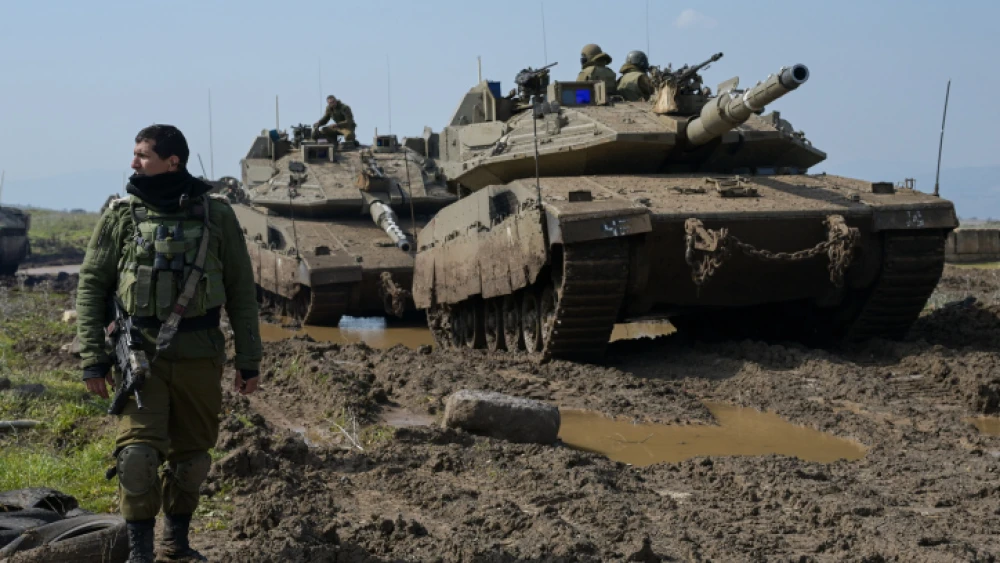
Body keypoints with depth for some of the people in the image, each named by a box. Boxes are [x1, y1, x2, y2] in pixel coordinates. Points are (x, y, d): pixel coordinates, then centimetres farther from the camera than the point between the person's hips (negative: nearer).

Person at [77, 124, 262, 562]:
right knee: (138, 452, -13)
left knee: (191, 456, 10)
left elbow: (241, 292, 5)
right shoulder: (121, 215, 1)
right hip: (140, 353, -1)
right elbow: (91, 287, 3)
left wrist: (249, 360, 3)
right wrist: (93, 359, -4)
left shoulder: (216, 214, 2)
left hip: (200, 356, 1)